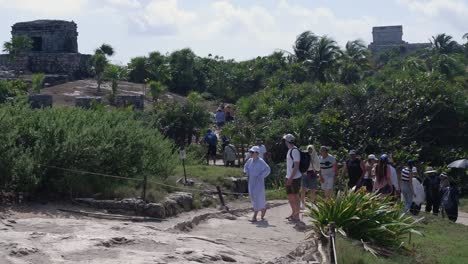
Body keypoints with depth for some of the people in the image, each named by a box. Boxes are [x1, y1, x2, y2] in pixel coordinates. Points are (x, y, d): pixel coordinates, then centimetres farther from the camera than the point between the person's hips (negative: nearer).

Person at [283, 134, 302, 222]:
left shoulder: (295, 151, -16)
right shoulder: (289, 150, 14)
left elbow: (296, 166, -20)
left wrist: (291, 178, -22)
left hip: (295, 178, -9)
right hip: (289, 178, 9)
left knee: (295, 196, -2)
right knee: (290, 196, 16)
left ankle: (296, 216, 6)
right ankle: (293, 213, 29)